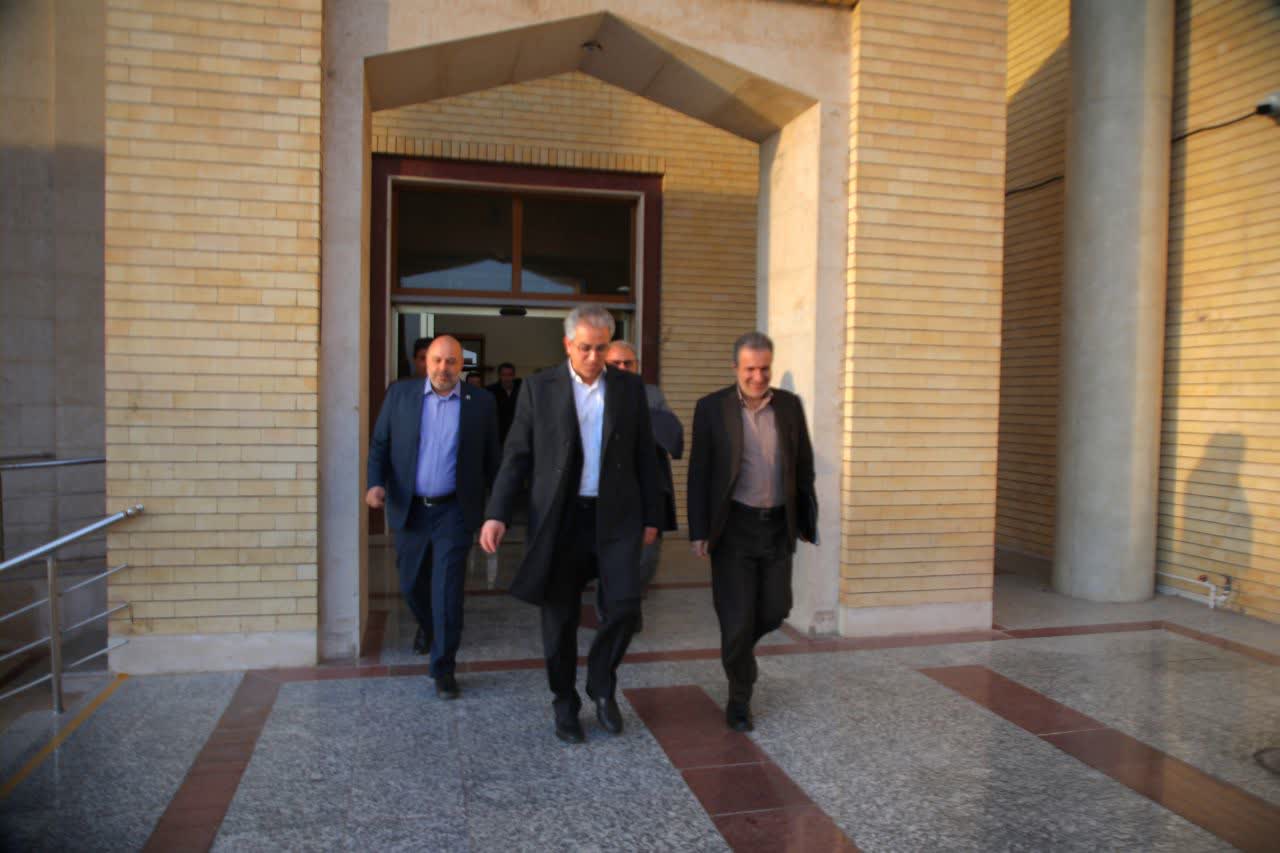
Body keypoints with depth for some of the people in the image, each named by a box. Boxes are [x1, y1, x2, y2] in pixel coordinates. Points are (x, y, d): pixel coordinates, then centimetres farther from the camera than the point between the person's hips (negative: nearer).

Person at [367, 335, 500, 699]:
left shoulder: (480, 402, -2)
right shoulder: (399, 393, 1)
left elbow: (491, 457, 3)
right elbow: (379, 444, 3)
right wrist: (376, 483, -13)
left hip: (454, 511, -2)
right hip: (408, 509, 3)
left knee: (447, 590, -6)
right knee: (411, 583, 17)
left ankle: (443, 668, 6)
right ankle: (427, 626, 49)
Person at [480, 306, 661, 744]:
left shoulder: (630, 387, 6)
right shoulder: (538, 388, 2)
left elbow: (645, 456, 9)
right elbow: (516, 456, 1)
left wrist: (651, 517, 8)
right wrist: (497, 514, -7)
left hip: (615, 516, 1)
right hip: (559, 519, -1)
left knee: (624, 605, -7)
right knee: (560, 618, 7)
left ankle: (601, 684, 21)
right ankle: (564, 703, 28)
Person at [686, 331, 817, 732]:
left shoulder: (790, 405, 4)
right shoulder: (712, 408, -5)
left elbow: (804, 466, 9)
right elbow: (699, 474, -5)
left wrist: (807, 521, 7)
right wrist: (698, 532, -8)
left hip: (777, 527, 3)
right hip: (734, 528, -3)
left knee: (775, 610, 9)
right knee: (738, 618, 1)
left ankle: (736, 648, 41)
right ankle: (739, 698, 21)